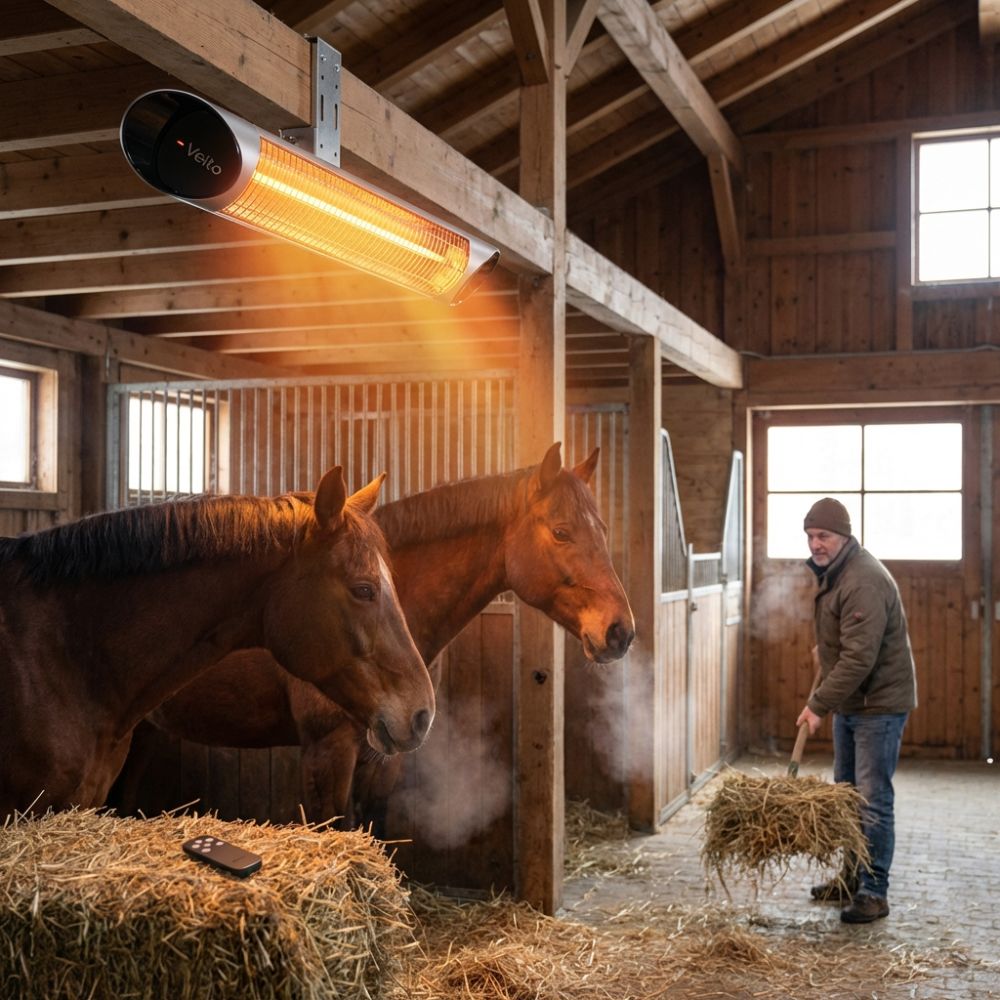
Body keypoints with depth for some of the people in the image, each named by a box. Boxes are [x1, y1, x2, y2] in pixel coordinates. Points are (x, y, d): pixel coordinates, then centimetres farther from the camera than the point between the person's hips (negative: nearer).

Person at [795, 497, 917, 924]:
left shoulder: (865, 582, -25)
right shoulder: (832, 571, 7)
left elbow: (858, 658, -29)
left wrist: (818, 704, -27)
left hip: (879, 703, -10)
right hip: (849, 702, 10)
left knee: (873, 799, -5)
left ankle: (874, 892, 4)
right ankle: (852, 878, 29)